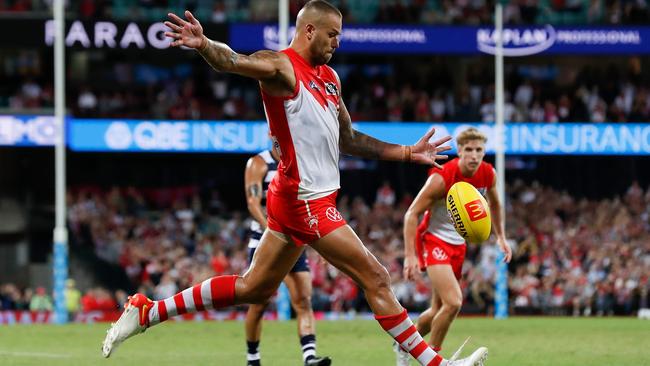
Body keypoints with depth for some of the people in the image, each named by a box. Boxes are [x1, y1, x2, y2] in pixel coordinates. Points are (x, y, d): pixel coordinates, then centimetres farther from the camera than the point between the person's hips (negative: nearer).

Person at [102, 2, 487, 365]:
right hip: (306, 200, -10)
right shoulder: (281, 66, -10)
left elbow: (349, 140, 26)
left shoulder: (329, 77, 17)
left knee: (253, 289, 15)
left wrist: (407, 153, 23)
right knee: (376, 278, -6)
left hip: (312, 200, 10)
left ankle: (147, 313, 19)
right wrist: (204, 44, -51)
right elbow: (234, 61, -29)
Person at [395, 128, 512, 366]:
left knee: (440, 310, 12)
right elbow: (412, 214, -21)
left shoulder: (488, 174, -6)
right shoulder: (442, 177, -25)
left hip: (458, 243, 7)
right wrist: (410, 255, -28)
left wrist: (500, 237, 17)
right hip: (434, 239, -7)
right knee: (453, 302, -22)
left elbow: (494, 203, 18)